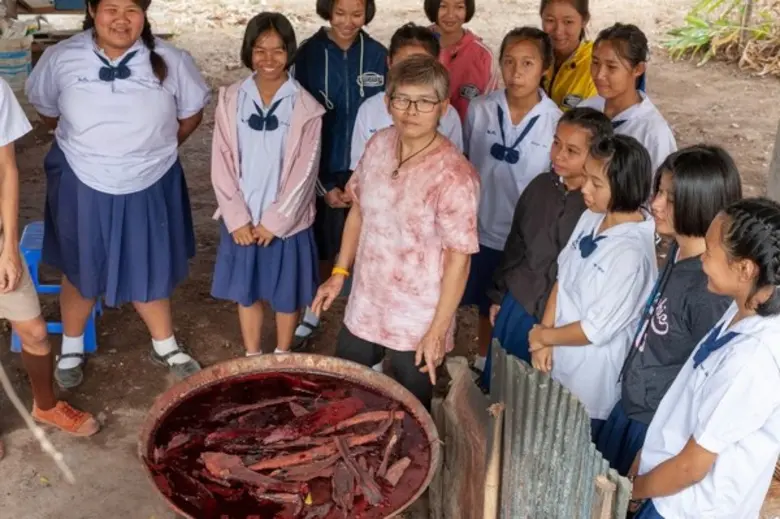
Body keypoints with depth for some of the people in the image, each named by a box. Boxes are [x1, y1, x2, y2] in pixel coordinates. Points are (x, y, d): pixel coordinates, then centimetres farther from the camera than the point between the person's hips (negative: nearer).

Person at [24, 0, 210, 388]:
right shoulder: (60, 58, -10)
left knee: (150, 270, 16)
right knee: (80, 272, 17)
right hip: (83, 188, 0)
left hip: (149, 189, 0)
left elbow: (192, 113, 4)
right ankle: (72, 347, 41)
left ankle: (165, 346, 38)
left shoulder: (170, 61, -12)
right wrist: (82, 144, 12)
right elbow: (45, 109, 8)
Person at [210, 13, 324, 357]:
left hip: (287, 221, -2)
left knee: (287, 295, 12)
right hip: (241, 220, 2)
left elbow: (304, 171, -9)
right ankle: (251, 359, 34)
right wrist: (237, 218, -9)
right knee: (246, 291, 15)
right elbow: (222, 163, -3)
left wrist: (274, 221, -11)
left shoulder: (305, 107, -8)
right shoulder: (231, 100, -2)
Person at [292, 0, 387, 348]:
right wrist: (324, 184, -8)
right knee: (322, 246, 10)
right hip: (322, 170, -1)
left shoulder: (377, 55, -2)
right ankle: (312, 310, 30)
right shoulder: (309, 54, -7)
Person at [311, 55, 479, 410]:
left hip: (417, 321, -6)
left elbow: (459, 256, -20)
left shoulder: (454, 175, -24)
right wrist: (340, 272, 8)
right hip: (365, 305, 6)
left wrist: (437, 330, -17)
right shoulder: (379, 144, -5)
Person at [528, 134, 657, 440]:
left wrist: (545, 336, -8)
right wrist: (544, 340, -4)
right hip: (560, 359, 7)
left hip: (592, 376, -7)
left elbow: (597, 329, -23)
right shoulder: (592, 218, -5)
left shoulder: (631, 252, -27)